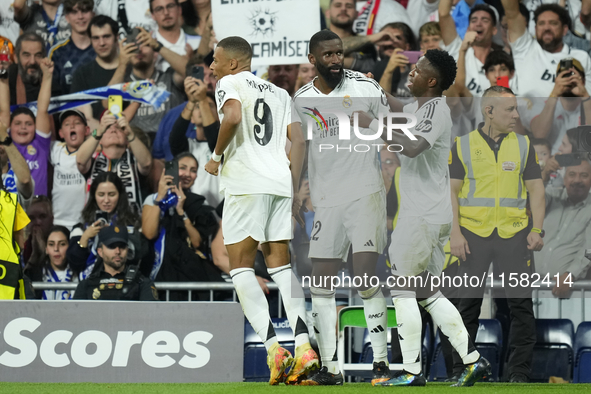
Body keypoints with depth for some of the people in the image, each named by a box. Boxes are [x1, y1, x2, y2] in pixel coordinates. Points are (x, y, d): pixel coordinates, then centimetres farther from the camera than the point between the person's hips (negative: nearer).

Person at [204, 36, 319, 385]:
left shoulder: (230, 84, 3)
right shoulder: (279, 93, 23)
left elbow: (233, 117, -18)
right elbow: (298, 140, 16)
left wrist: (217, 156, -4)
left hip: (246, 183, -6)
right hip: (281, 182, 6)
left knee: (241, 266, -2)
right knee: (281, 264, 10)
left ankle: (273, 347, -17)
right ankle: (304, 346, -6)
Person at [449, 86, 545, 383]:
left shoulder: (523, 145, 9)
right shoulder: (463, 145, 4)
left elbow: (536, 189, 8)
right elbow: (452, 191, 3)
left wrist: (536, 230, -3)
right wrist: (455, 233, -7)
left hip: (514, 235, 1)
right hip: (474, 235, -1)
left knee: (521, 302, -4)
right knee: (469, 302, 3)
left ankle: (519, 370, 2)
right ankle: (462, 367, 13)